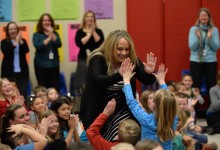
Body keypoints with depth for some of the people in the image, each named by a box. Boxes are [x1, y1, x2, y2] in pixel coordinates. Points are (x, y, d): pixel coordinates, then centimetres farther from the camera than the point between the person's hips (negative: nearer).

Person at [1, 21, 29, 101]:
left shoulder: (23, 41, 10)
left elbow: (26, 50, -7)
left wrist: (20, 41, -22)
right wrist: (15, 42, -22)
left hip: (22, 72, 2)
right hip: (9, 73, -2)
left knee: (23, 94, -4)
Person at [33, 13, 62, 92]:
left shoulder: (55, 34, 11)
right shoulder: (37, 35, 3)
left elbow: (59, 44, -5)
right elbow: (37, 46, -15)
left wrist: (52, 34, -15)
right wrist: (49, 38, -14)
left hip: (54, 64, 3)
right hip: (41, 65, -2)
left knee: (55, 87, -2)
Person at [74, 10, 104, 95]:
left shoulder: (98, 31, 9)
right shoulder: (80, 32, 6)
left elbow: (100, 42, -8)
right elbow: (79, 43, -12)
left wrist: (93, 32, -7)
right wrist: (89, 34, -6)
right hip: (83, 60, -1)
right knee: (83, 84, -4)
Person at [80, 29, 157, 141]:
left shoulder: (132, 60, -7)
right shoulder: (98, 59, -18)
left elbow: (148, 81, -5)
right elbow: (97, 80, -36)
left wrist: (149, 73, -29)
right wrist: (120, 75, -52)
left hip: (121, 111, 2)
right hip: (97, 112, -2)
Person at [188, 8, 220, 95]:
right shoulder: (193, 29, 3)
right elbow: (191, 47, -4)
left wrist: (210, 37, -18)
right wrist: (198, 37, -21)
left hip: (211, 61, 1)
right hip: (196, 61, -1)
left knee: (211, 87, 1)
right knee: (196, 86, -2)